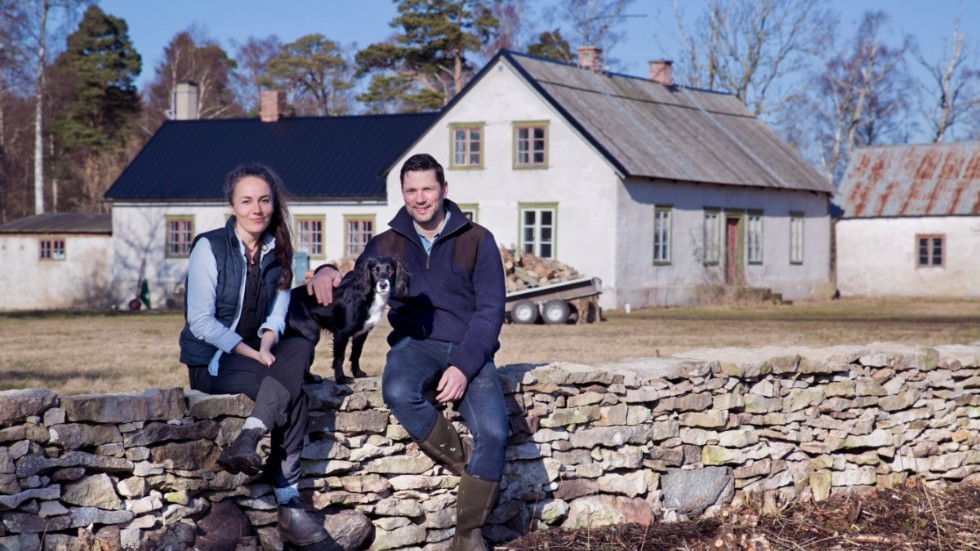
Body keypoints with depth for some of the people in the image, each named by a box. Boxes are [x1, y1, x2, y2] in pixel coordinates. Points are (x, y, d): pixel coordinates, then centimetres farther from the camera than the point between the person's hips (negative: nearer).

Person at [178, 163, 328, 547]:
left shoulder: (277, 252, 9)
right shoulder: (210, 247, -7)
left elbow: (275, 317, 6)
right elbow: (200, 322, -13)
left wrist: (267, 346, -17)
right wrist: (253, 354, -20)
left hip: (255, 353, 5)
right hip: (210, 361, -5)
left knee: (301, 347, -28)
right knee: (291, 392, -28)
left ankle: (248, 441, -36)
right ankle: (289, 507, -31)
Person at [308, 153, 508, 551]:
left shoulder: (477, 241, 5)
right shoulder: (387, 245, 12)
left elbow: (491, 310, -1)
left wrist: (463, 367, -15)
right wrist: (327, 274, -18)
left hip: (470, 351, -1)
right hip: (416, 343, 1)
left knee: (493, 432, -27)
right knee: (398, 392, -36)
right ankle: (467, 466, -15)